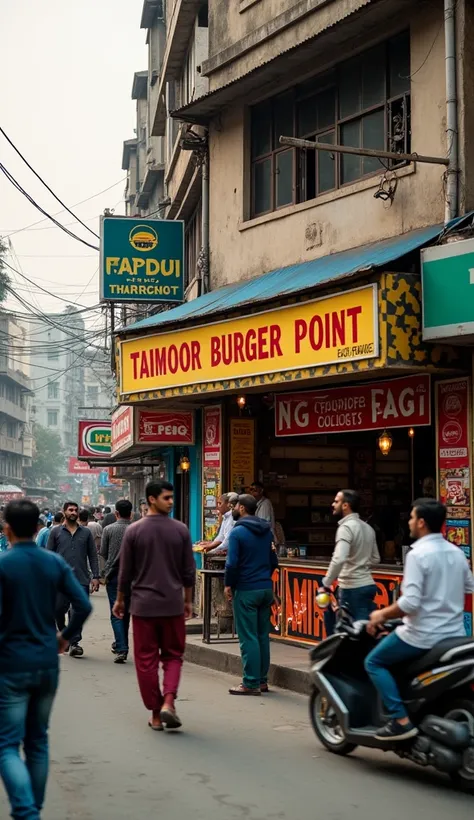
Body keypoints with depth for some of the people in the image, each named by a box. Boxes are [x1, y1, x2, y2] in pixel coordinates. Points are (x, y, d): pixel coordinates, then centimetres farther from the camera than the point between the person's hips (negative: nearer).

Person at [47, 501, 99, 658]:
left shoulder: (86, 532, 9)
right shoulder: (56, 532, 6)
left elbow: (93, 555, 9)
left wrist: (95, 576, 1)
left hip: (81, 580, 0)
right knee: (58, 610, 5)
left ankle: (74, 642, 3)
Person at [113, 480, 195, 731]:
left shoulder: (134, 531, -4)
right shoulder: (180, 530, -3)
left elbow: (125, 571, 0)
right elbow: (189, 571, 2)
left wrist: (120, 600, 14)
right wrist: (188, 600, 14)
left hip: (143, 605, 0)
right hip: (173, 604, 0)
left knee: (146, 660, 7)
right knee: (173, 656, 12)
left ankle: (155, 714, 10)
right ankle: (168, 702, -7)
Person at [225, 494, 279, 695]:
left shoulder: (237, 532, -11)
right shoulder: (267, 531, 11)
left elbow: (232, 563, -17)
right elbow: (274, 561, 16)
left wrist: (228, 584, -3)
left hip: (246, 590, -7)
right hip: (266, 588, 7)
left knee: (248, 638, -4)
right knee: (263, 636, 12)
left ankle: (251, 683, -3)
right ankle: (262, 680, 16)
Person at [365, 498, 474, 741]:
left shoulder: (418, 554, -16)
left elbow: (410, 602, -23)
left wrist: (382, 614, -9)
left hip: (423, 636, -8)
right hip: (454, 635, 8)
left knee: (374, 662, 5)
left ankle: (401, 720, -6)